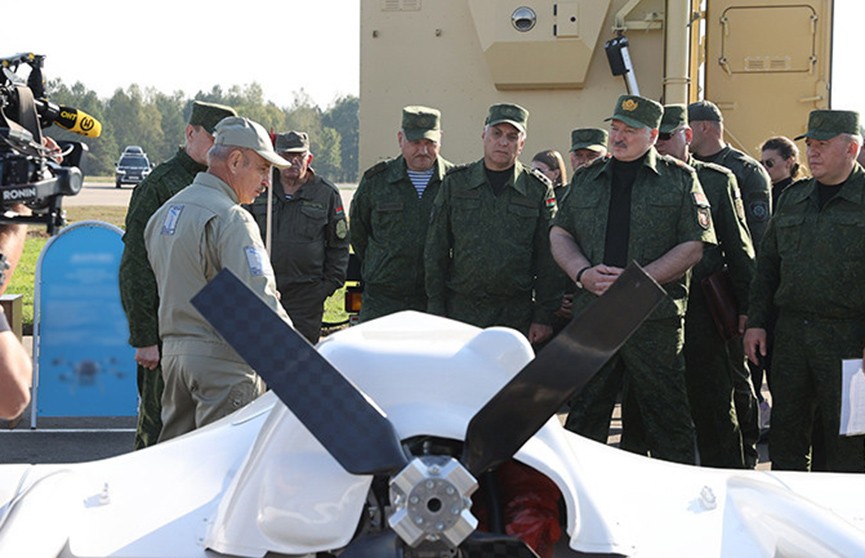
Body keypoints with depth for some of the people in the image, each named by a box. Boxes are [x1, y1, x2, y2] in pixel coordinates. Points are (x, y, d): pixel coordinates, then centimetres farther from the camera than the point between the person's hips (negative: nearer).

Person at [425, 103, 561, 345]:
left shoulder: (539, 189, 4)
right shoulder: (455, 183, 6)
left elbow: (548, 259, 3)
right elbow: (435, 251, 7)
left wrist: (544, 316, -2)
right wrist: (436, 311, 2)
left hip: (517, 314, 0)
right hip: (461, 310, 1)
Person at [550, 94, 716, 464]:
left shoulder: (679, 179, 4)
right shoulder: (586, 179, 15)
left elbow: (693, 247, -3)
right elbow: (559, 233, 13)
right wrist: (583, 274, -7)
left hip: (656, 319, -3)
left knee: (668, 421, 1)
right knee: (583, 419, 9)